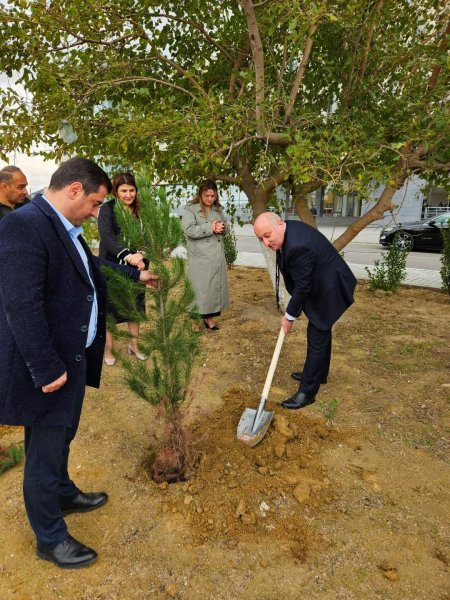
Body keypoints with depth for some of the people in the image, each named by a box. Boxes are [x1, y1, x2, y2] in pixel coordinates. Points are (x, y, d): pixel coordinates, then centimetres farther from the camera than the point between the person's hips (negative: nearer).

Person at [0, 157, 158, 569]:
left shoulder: (64, 229, 8)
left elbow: (93, 266, 25)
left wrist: (135, 274, 34)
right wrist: (48, 369, -22)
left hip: (73, 356, 9)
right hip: (49, 366, -9)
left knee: (61, 439, 28)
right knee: (45, 452, 10)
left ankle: (64, 495, 51)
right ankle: (50, 539, 32)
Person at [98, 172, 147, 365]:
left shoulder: (140, 210, 2)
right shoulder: (107, 209, -9)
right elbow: (107, 237, -21)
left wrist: (140, 255, -25)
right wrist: (128, 256, -36)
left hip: (135, 268, 4)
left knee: (135, 307, 13)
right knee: (109, 308, 6)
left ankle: (133, 345, 30)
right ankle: (108, 350, 22)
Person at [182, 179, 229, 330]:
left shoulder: (218, 209, 15)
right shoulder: (191, 209, -5)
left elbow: (226, 228, 19)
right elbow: (189, 230, -18)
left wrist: (222, 227, -6)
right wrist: (211, 228, -20)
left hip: (218, 256, 7)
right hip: (200, 258, -6)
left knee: (216, 286, 11)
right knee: (201, 288, -4)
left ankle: (208, 316, 23)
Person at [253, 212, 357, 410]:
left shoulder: (297, 245, -33)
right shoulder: (289, 230, -3)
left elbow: (302, 287, -26)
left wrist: (289, 316, -13)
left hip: (328, 290, -10)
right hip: (321, 285, 10)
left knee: (317, 338, -2)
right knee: (321, 332, 22)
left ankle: (307, 392, 10)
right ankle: (319, 373, 41)